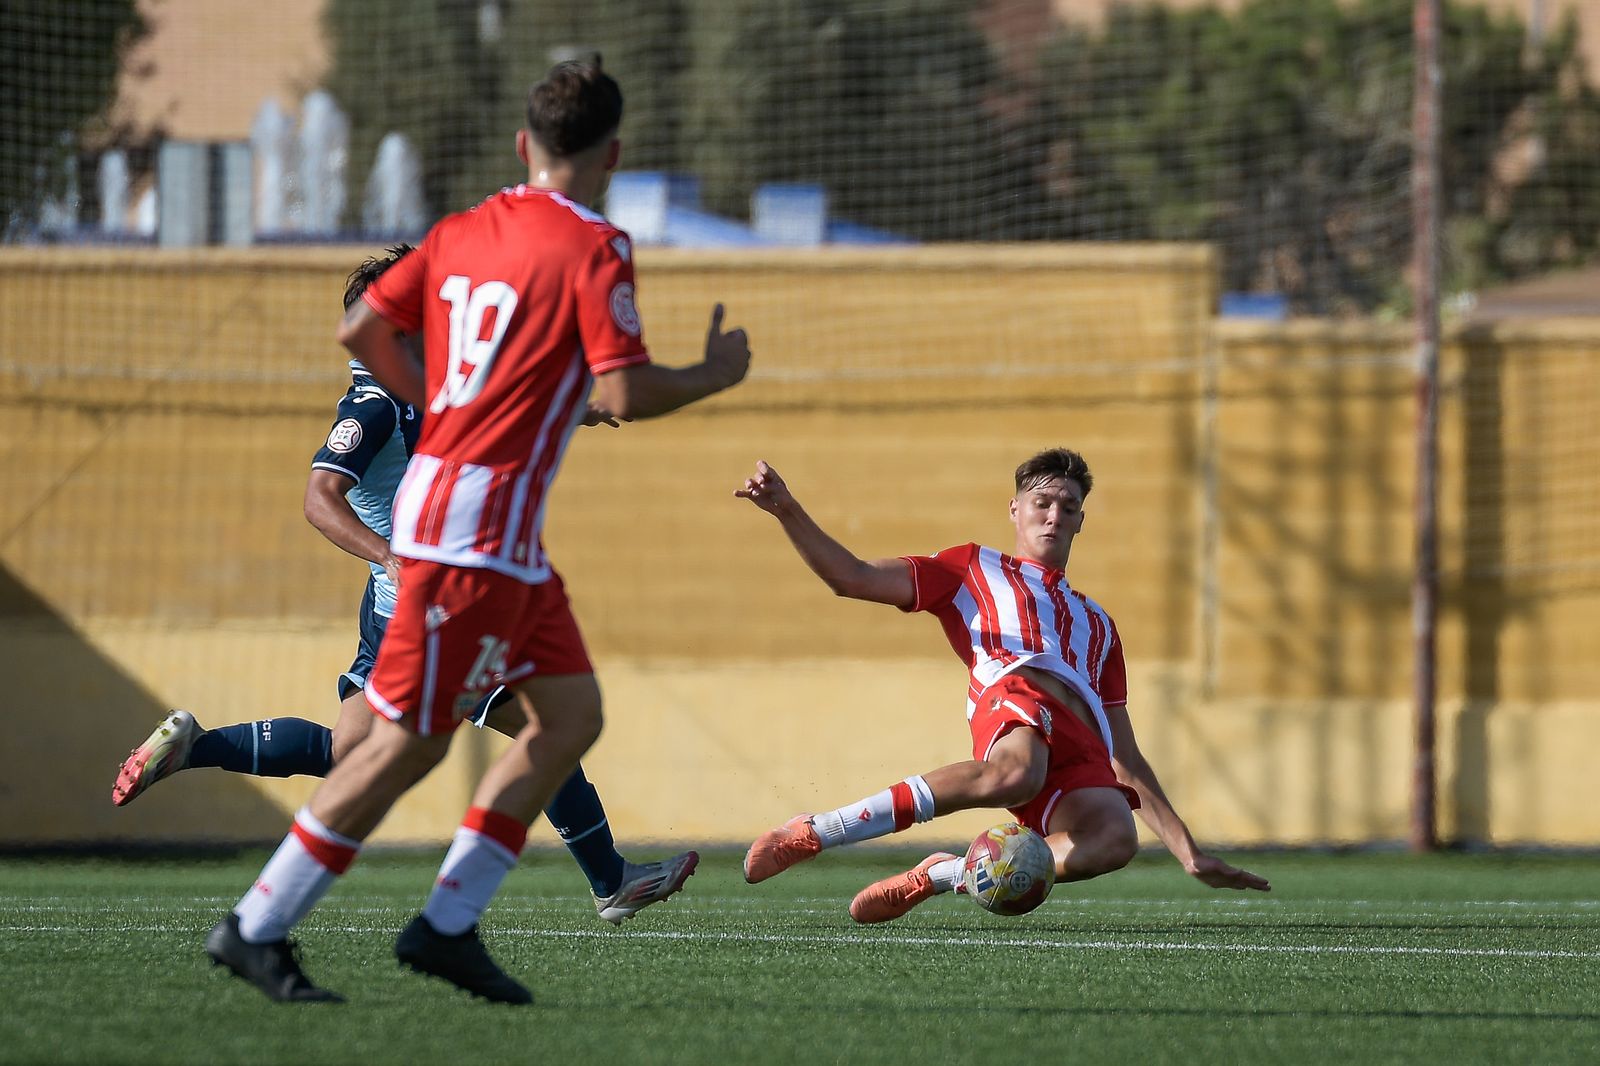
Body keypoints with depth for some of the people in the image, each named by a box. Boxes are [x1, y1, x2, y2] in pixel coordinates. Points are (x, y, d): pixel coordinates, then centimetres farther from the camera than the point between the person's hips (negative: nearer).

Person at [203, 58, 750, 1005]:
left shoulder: (461, 233, 10)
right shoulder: (593, 247, -12)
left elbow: (364, 330, 11)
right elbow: (624, 393, -18)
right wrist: (716, 376, 0)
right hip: (478, 526, -9)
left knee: (573, 714, 11)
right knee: (409, 743, -4)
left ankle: (447, 926, 10)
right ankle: (257, 929, 1)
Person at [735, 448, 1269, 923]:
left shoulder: (1098, 624, 41)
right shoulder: (974, 569, 30)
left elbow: (1126, 760, 37)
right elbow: (853, 578, 17)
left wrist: (1190, 853, 29)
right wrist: (788, 512, 2)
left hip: (1085, 760, 4)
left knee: (1114, 838, -34)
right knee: (1016, 774, -44)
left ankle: (938, 876, -19)